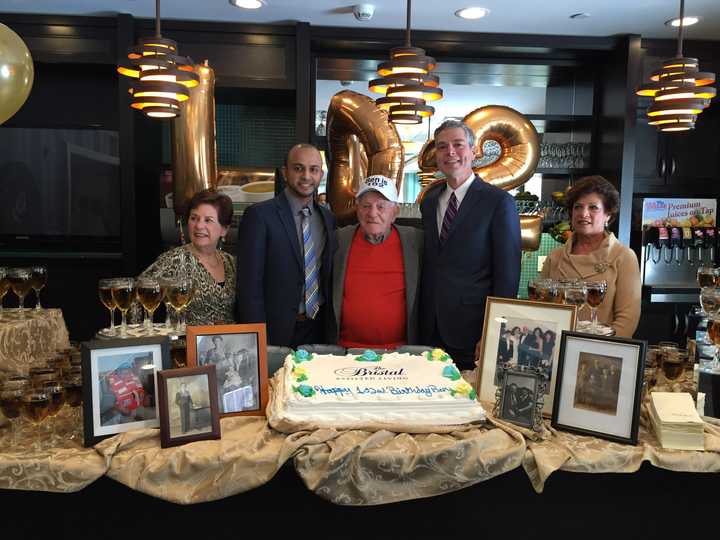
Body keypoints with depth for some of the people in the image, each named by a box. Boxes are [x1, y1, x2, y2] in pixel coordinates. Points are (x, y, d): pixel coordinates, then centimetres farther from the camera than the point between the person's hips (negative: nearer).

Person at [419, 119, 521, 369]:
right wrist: (423, 319, 9)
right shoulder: (429, 201, 10)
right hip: (431, 329, 5)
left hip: (473, 331, -4)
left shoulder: (499, 202, -8)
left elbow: (507, 274, -10)